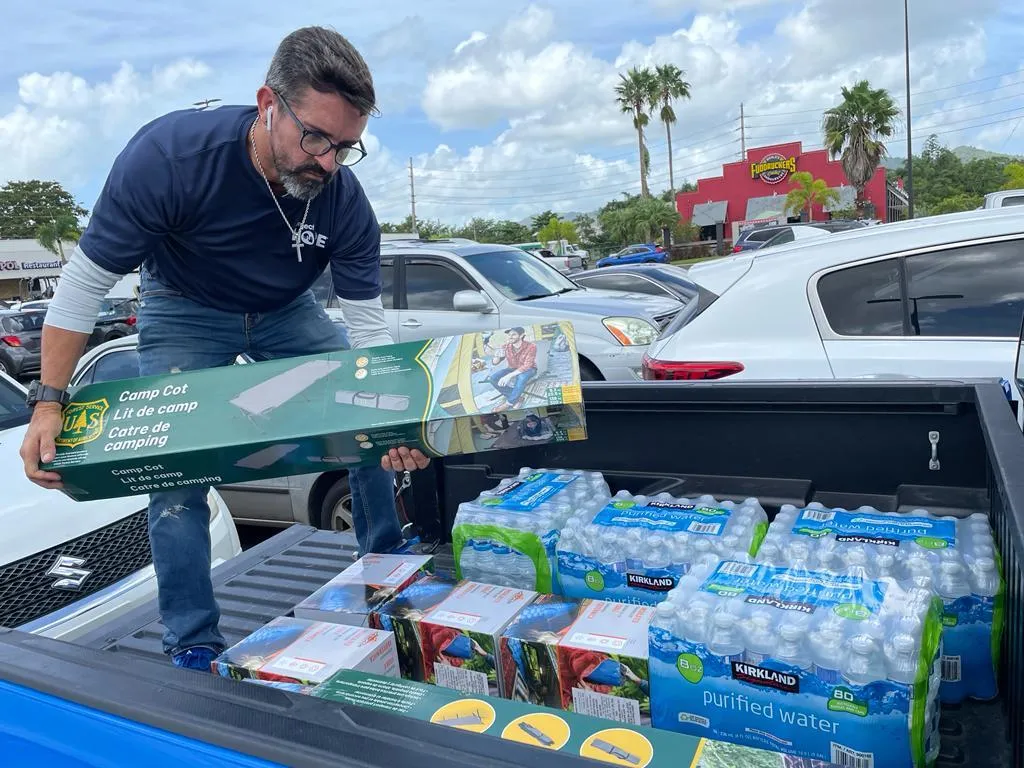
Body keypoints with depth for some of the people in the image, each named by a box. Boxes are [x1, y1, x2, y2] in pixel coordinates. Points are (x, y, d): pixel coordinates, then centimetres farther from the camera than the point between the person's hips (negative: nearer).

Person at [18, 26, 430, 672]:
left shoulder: (346, 202, -25)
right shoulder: (168, 154, -33)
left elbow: (366, 320, -22)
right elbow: (85, 282, -24)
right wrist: (49, 401, -27)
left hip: (287, 312, 3)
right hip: (185, 310, -2)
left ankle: (387, 564, 17)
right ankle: (193, 646, 1)